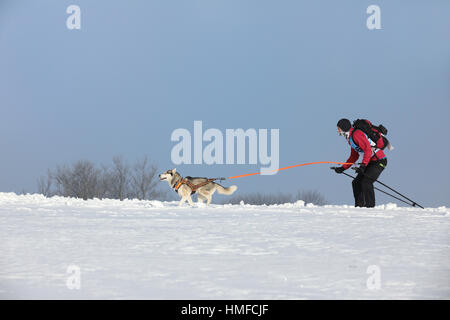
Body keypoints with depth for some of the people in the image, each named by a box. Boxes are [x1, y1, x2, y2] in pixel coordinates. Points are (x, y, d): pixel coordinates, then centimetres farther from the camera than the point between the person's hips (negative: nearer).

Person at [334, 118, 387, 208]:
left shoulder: (356, 134, -18)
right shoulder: (350, 138, 14)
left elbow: (368, 149, -27)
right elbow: (354, 156, 24)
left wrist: (363, 165, -34)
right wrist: (343, 168, 18)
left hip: (379, 160, -10)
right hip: (370, 162, 10)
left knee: (366, 182, -21)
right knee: (356, 183, 6)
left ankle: (370, 206, -16)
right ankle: (359, 206, 7)